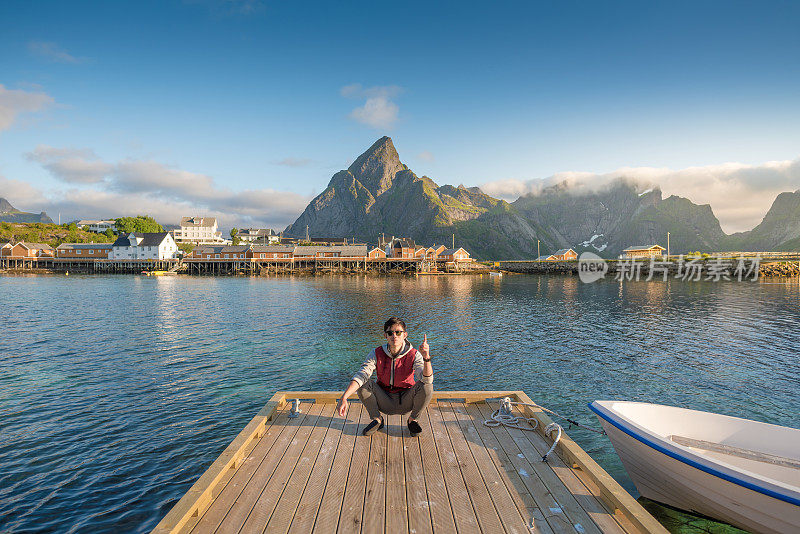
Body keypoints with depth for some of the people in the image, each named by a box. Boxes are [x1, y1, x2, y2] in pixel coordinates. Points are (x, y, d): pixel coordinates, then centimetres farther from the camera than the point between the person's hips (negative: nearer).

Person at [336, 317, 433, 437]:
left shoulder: (414, 355, -17)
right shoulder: (377, 354, -14)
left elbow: (427, 379, -32)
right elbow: (361, 375, -27)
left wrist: (426, 358, -52)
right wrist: (343, 398, -42)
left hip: (405, 403, -1)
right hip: (384, 403, 1)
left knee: (426, 386, -29)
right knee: (363, 384, -25)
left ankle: (412, 419, 1)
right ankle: (377, 419, 2)